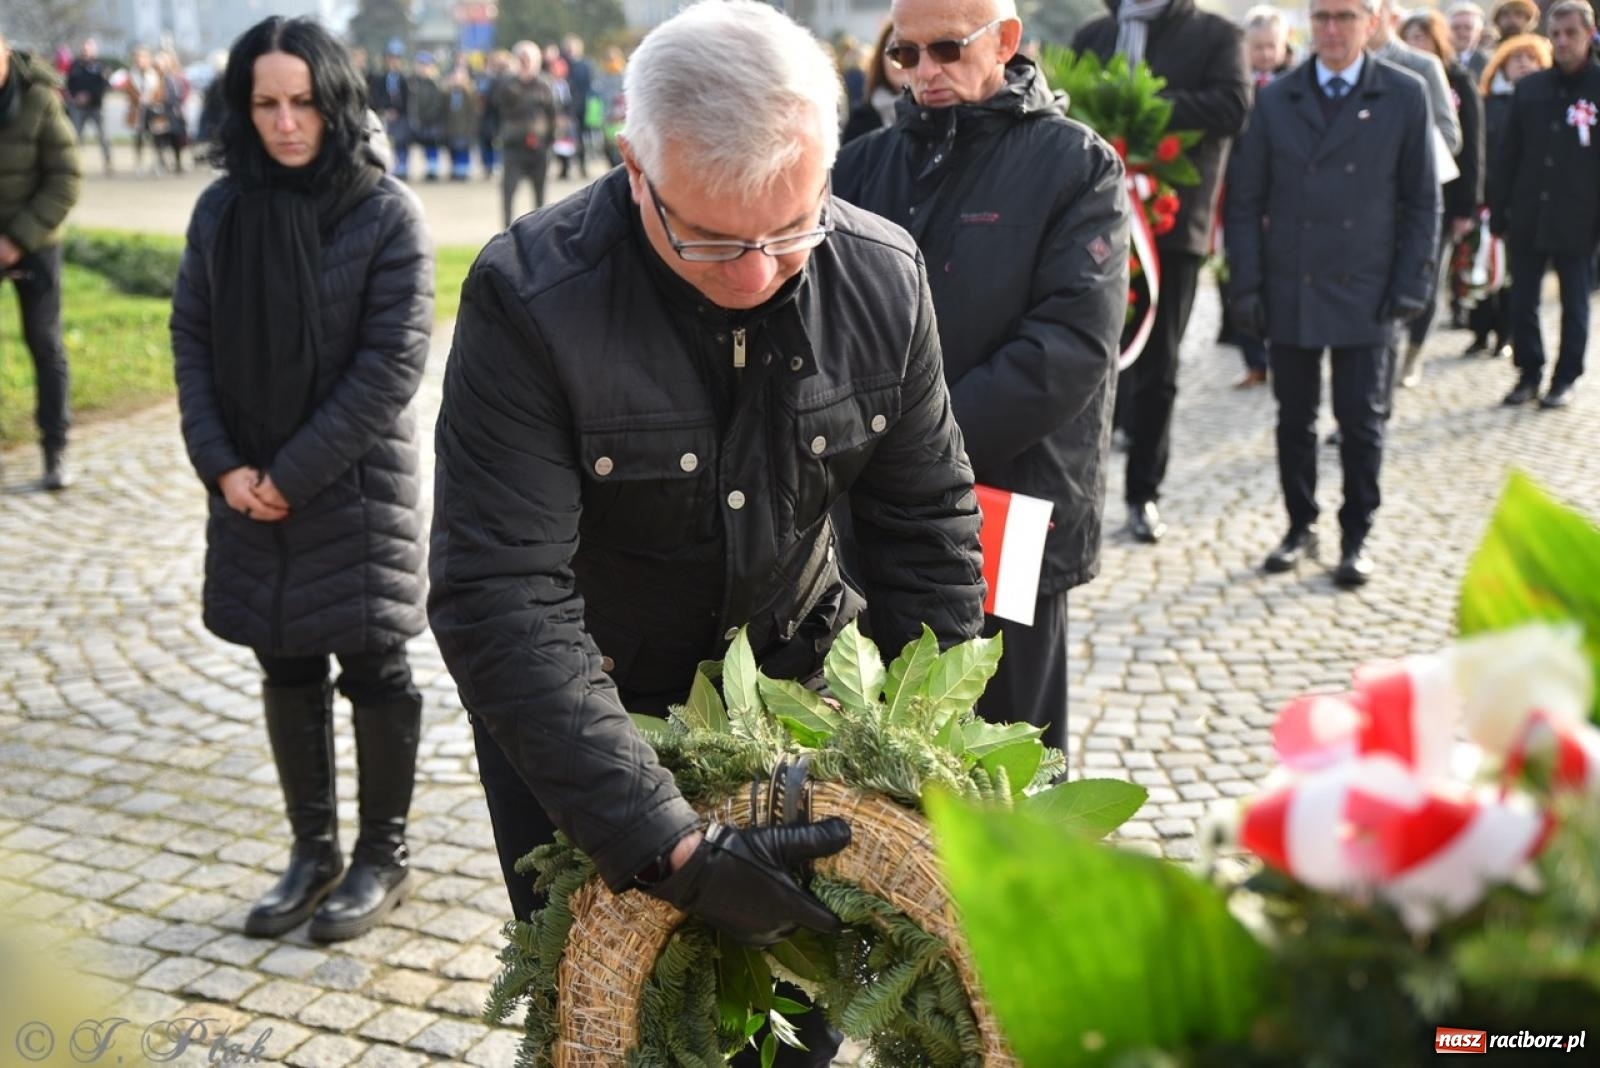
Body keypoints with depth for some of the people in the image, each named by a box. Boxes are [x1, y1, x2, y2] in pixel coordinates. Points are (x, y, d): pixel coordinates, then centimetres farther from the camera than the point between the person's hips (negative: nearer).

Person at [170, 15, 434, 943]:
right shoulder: (222, 210, 3)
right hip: (251, 488, 4)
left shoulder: (387, 213, -10)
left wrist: (293, 473, -14)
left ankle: (384, 855, 22)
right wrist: (223, 465, -7)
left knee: (373, 668, 6)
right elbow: (192, 340, 6)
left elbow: (392, 363, -14)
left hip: (358, 484, -4)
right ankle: (313, 849, 29)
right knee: (288, 668, 13)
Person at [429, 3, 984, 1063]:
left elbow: (928, 526, -4)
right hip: (579, 708, -3)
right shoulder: (532, 299, -29)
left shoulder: (883, 274, -15)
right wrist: (672, 848, -37)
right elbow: (502, 605, -32)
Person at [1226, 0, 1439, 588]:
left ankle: (1356, 536, 16)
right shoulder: (1276, 99, 4)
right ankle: (1301, 526, 24)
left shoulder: (1405, 95, 1)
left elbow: (1422, 200, 3)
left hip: (1363, 292, -1)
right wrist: (1246, 285, -3)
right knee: (1295, 418, 10)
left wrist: (1411, 284, -4)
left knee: (1362, 419, 3)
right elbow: (1245, 199, 4)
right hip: (1289, 290, 2)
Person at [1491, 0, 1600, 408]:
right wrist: (1498, 212, 4)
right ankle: (1528, 372, 20)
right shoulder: (1529, 88, 7)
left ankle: (1566, 379, 16)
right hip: (1528, 217, 3)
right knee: (1522, 301, 6)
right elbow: (1509, 154, 8)